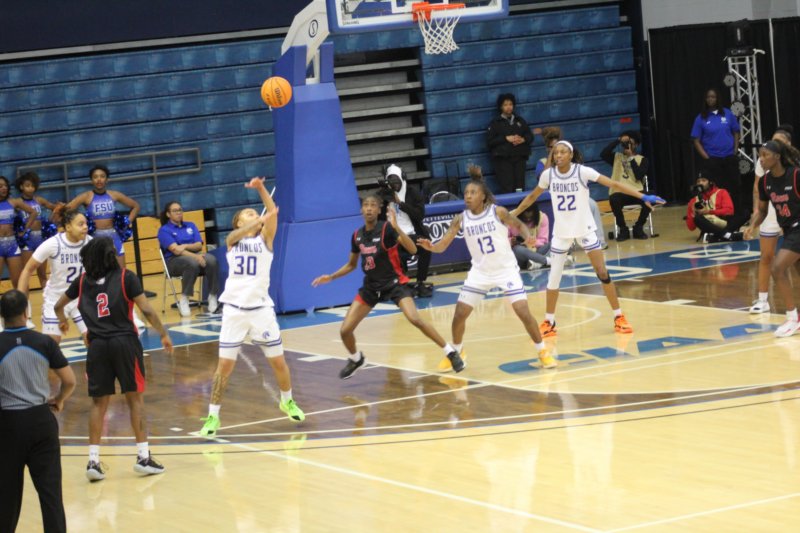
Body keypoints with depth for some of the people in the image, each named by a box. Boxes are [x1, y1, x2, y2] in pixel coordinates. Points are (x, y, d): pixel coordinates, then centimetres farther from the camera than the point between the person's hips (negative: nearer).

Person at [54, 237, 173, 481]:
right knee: (135, 398, 6)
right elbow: (146, 309, -8)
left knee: (99, 403, 9)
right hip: (124, 342, -3)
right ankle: (143, 457, 5)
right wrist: (164, 334, 3)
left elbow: (59, 305, 23)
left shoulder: (82, 281, 9)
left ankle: (93, 460, 4)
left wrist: (63, 321, 44)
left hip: (97, 346, 3)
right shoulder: (126, 277, -2)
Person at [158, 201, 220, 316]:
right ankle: (183, 301, -31)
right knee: (192, 263, -39)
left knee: (212, 260, -30)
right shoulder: (164, 230, 4)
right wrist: (195, 256, -25)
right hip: (174, 260, -4)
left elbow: (199, 245, 8)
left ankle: (213, 297, -27)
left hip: (195, 255, 4)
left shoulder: (190, 226, 20)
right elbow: (175, 250, -11)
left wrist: (186, 246, -14)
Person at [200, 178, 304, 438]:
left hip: (261, 309, 1)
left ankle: (287, 401, 32)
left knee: (278, 361, 7)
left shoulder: (265, 239, 7)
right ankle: (212, 416, 5)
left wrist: (261, 188, -25)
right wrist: (260, 220, -34)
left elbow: (273, 212, -10)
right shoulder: (232, 240, 7)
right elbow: (237, 235, -18)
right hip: (234, 310, -1)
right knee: (225, 365, -4)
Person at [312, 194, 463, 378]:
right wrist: (331, 277, 6)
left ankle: (451, 353, -13)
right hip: (371, 286, 5)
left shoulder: (387, 229, -16)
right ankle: (356, 359, 31)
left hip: (394, 283, -5)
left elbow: (412, 250, -28)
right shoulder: (357, 235, 1)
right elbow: (351, 265, 17)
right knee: (345, 330, -2)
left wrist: (396, 227, -37)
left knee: (415, 319, -28)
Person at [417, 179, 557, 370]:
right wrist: (431, 247, -34)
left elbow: (520, 225, -1)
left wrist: (528, 236, -23)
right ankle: (456, 353, 25)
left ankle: (543, 352, 7)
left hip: (506, 269, -3)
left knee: (523, 312, -12)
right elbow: (442, 246, -11)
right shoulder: (461, 219, -9)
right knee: (459, 314, 1)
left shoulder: (498, 212, -15)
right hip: (480, 272, 3)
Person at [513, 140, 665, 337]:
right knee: (554, 277, 3)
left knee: (602, 273, -4)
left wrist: (643, 197, -23)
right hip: (561, 231, 2)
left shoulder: (583, 172, -15)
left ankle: (619, 317, 7)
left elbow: (613, 184, -18)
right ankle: (549, 322, 16)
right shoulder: (548, 175, -6)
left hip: (585, 229, -2)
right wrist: (512, 214, 12)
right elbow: (532, 197, 11)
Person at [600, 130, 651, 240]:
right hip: (620, 193, 0)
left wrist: (632, 158, -6)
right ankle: (623, 229, -11)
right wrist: (618, 140, -4)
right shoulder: (616, 157, 14)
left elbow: (639, 176, -6)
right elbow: (603, 154, -7)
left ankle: (638, 227, -5)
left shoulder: (642, 159, 11)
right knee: (614, 199, -37)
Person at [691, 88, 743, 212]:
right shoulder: (701, 118, -1)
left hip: (729, 158, 1)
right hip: (711, 160, -1)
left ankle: (739, 214, 15)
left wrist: (735, 151, 1)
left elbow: (736, 132, 10)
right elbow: (696, 141, -1)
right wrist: (706, 158, -8)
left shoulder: (727, 114, 2)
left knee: (734, 187, 6)